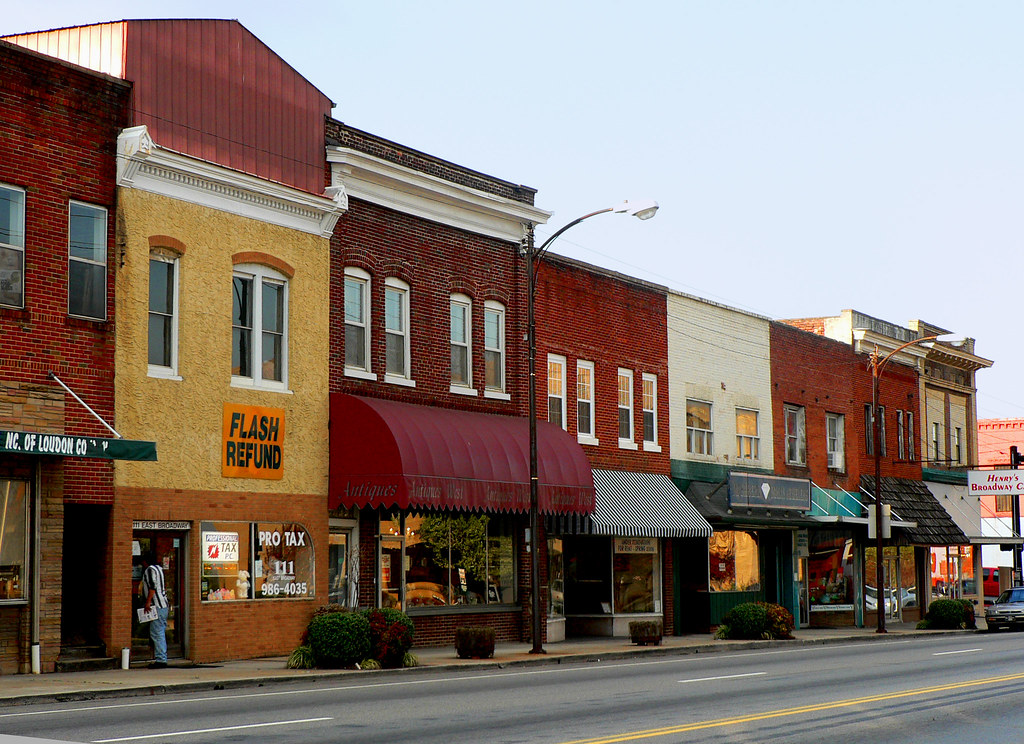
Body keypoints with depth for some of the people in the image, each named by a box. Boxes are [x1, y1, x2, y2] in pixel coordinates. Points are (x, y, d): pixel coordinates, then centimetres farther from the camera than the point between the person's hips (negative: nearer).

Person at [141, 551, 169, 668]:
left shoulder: (150, 569, -7)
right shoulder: (158, 568, 21)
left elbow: (152, 586, -19)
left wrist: (148, 602, -20)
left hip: (157, 605, -10)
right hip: (163, 605, 10)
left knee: (156, 633, -12)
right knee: (161, 633, 11)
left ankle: (160, 660, -16)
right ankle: (162, 659, 12)